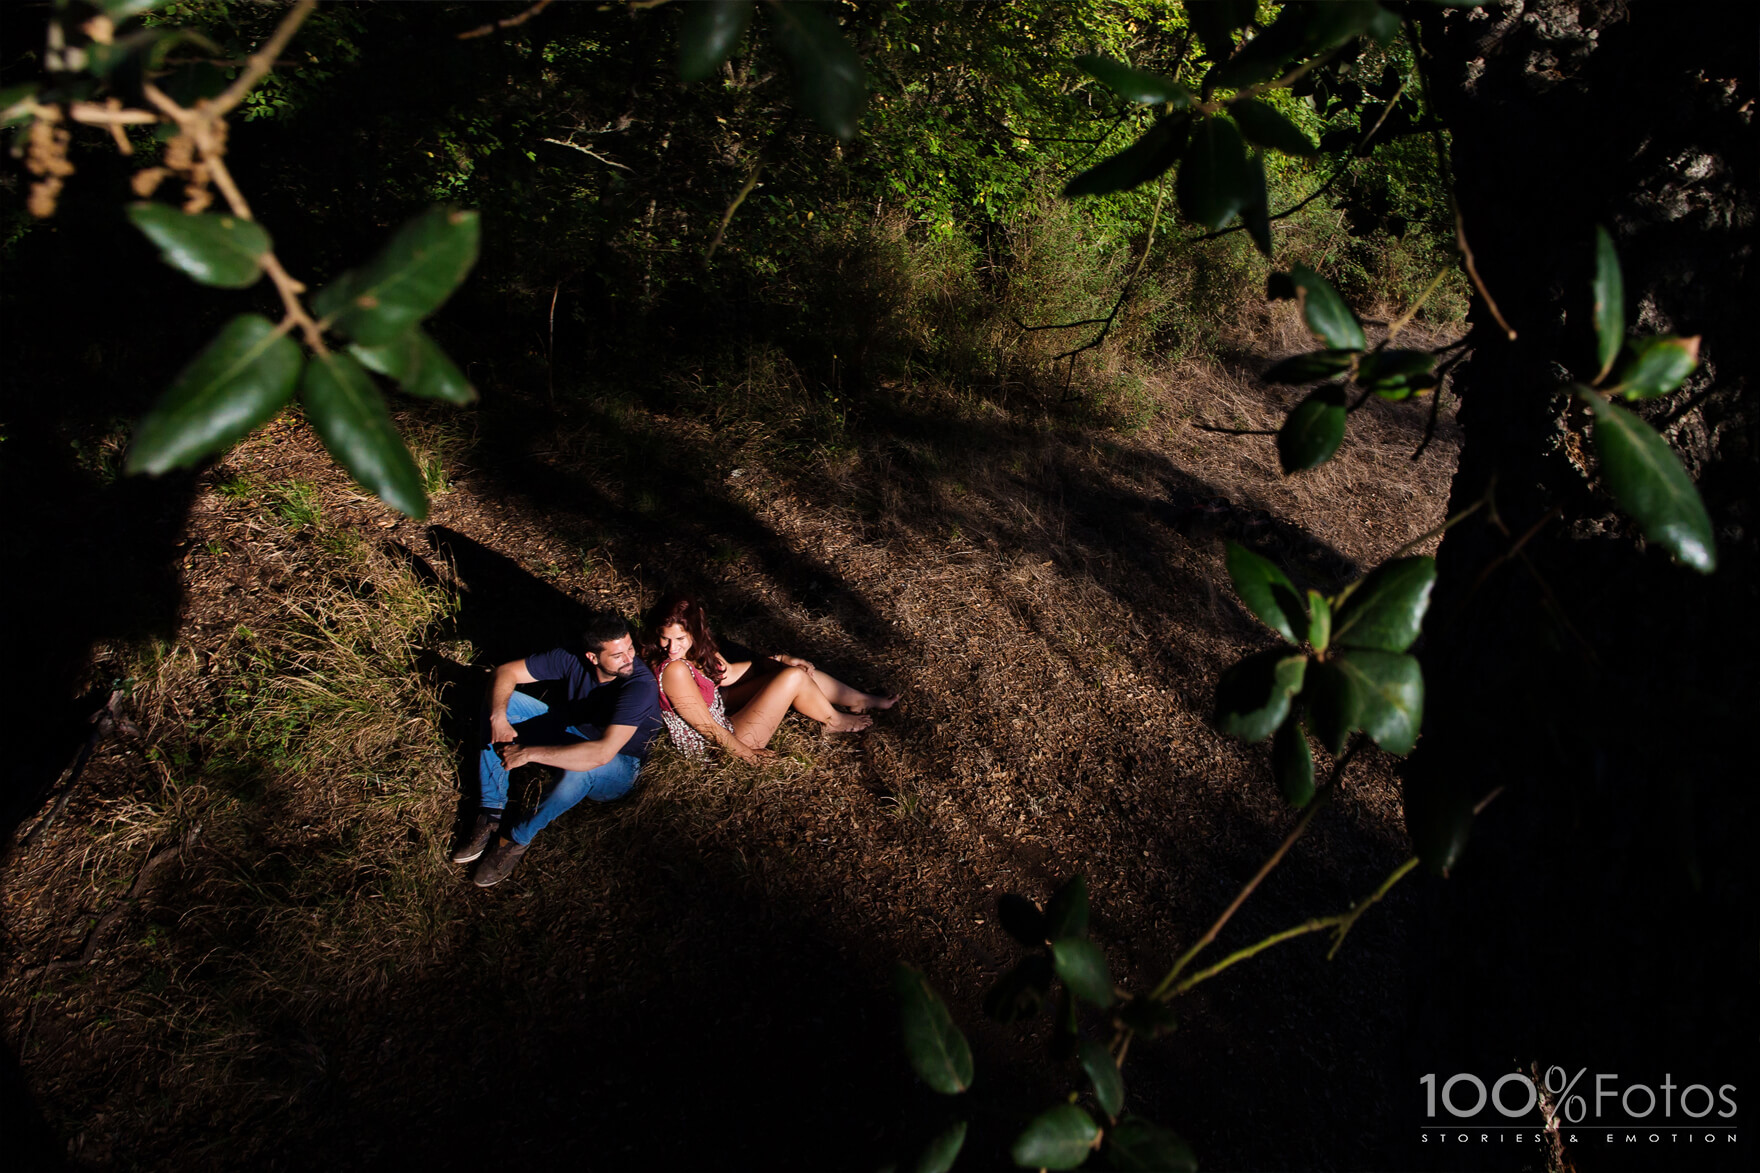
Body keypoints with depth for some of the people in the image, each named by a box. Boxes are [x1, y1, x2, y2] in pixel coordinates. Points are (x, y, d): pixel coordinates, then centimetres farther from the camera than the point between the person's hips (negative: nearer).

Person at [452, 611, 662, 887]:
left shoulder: (641, 685, -33)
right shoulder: (573, 659, -17)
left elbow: (602, 753, -43)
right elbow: (506, 672, -9)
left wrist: (529, 753, -39)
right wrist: (498, 717, -29)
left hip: (617, 771, -6)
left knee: (581, 768, -41)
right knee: (501, 701, -9)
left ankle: (519, 838, -15)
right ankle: (491, 814, -9)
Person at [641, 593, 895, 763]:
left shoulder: (696, 649, -9)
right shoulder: (674, 670, -35)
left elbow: (726, 674, 6)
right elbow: (707, 727, -27)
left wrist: (778, 660, 1)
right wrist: (746, 753, -14)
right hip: (719, 744, -9)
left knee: (795, 669, 6)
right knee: (793, 678, -14)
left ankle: (861, 700, 26)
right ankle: (833, 721, 16)